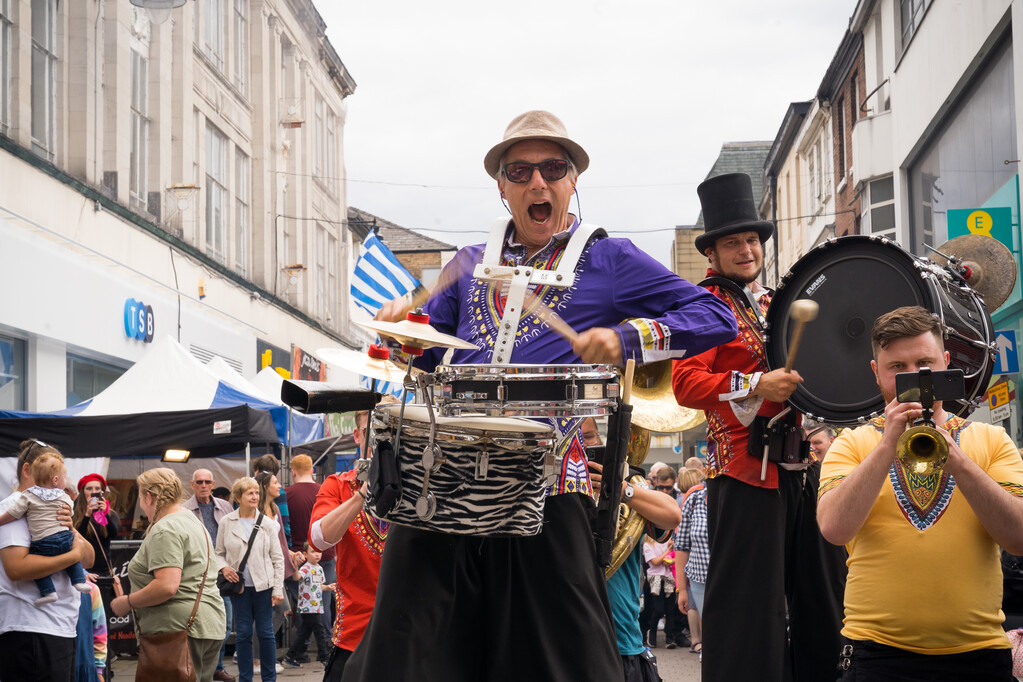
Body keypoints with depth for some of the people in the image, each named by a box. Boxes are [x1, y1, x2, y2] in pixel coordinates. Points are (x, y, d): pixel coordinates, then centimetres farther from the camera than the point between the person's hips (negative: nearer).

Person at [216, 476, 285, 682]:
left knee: (265, 632, 3)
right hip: (240, 586, 1)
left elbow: (278, 558, 2)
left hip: (263, 586, -1)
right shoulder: (226, 523, 2)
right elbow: (219, 553, 11)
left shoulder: (267, 523, 1)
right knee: (243, 633, 4)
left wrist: (278, 589, -3)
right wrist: (223, 567, -11)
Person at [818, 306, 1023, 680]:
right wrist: (888, 446, -16)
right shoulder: (852, 444, 7)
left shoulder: (990, 440, 8)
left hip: (977, 652, 1)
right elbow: (834, 528, -10)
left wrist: (956, 461, -16)